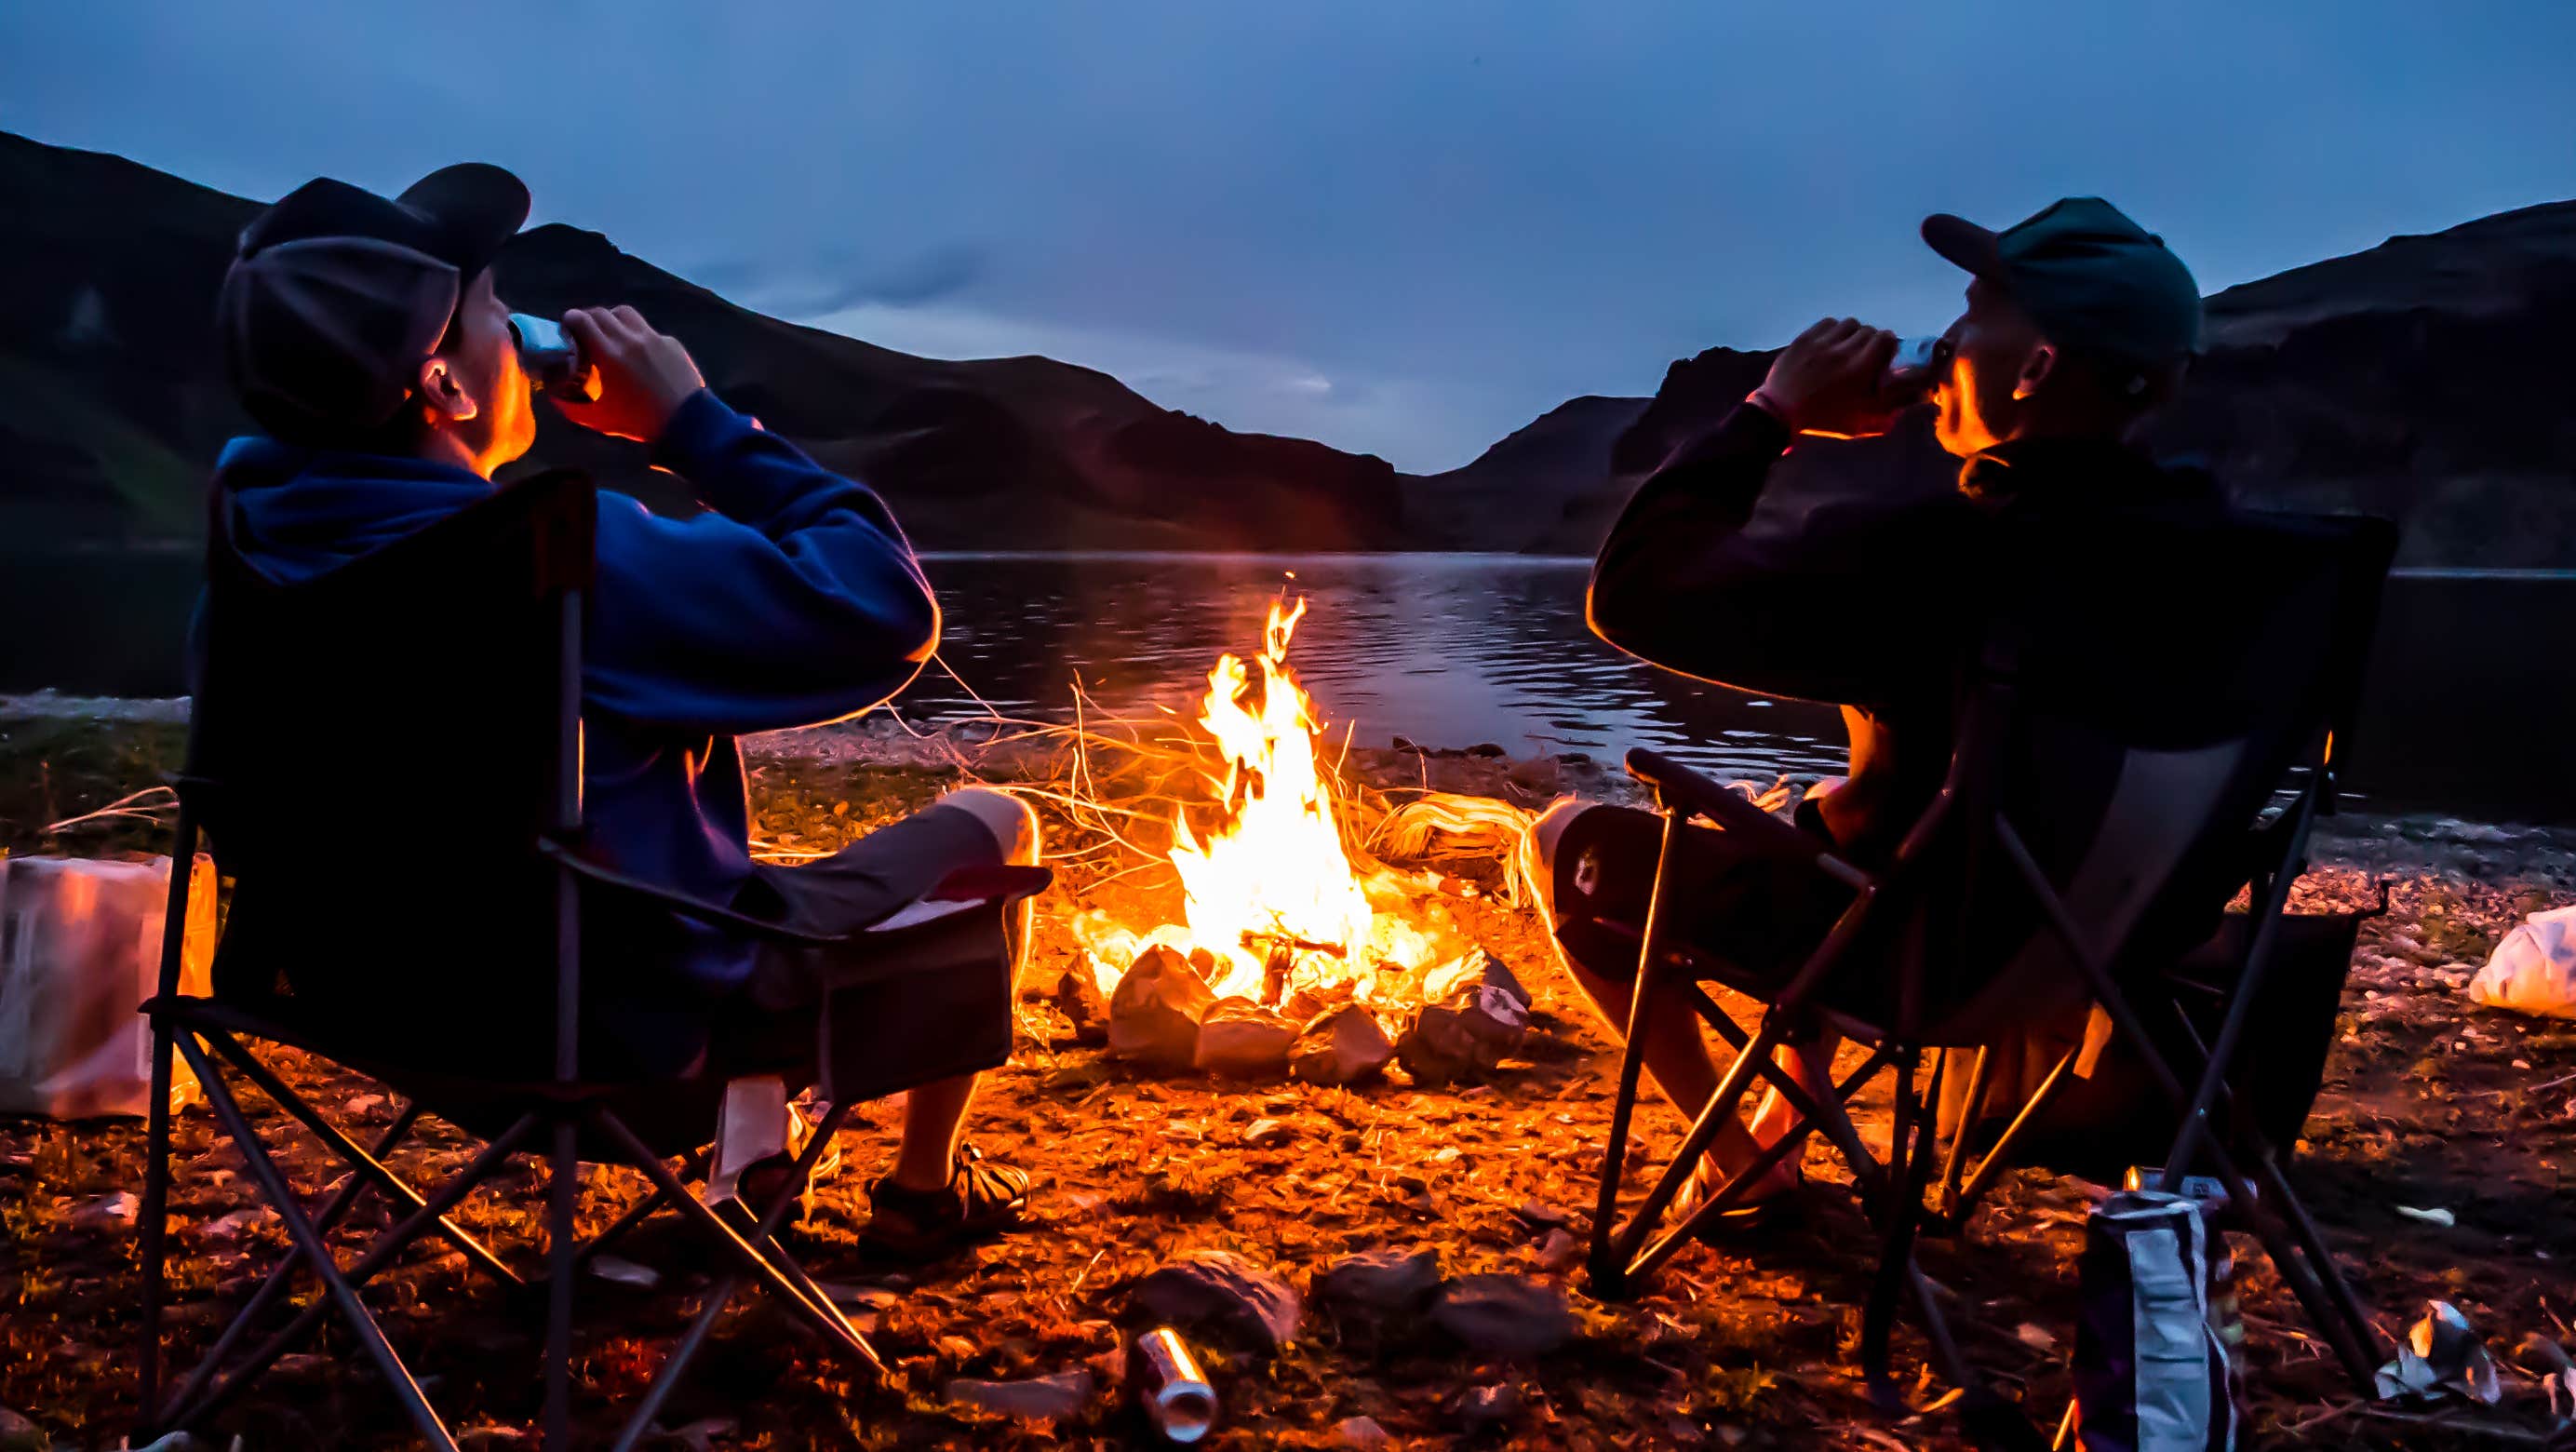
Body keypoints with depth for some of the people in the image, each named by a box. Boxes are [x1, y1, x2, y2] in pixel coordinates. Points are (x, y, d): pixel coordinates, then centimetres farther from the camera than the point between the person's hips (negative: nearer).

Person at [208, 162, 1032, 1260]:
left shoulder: (255, 525, -9)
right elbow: (887, 610, -27)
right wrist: (693, 421, -19)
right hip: (634, 1023, -8)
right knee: (994, 828, 9)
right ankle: (924, 1188, 26)